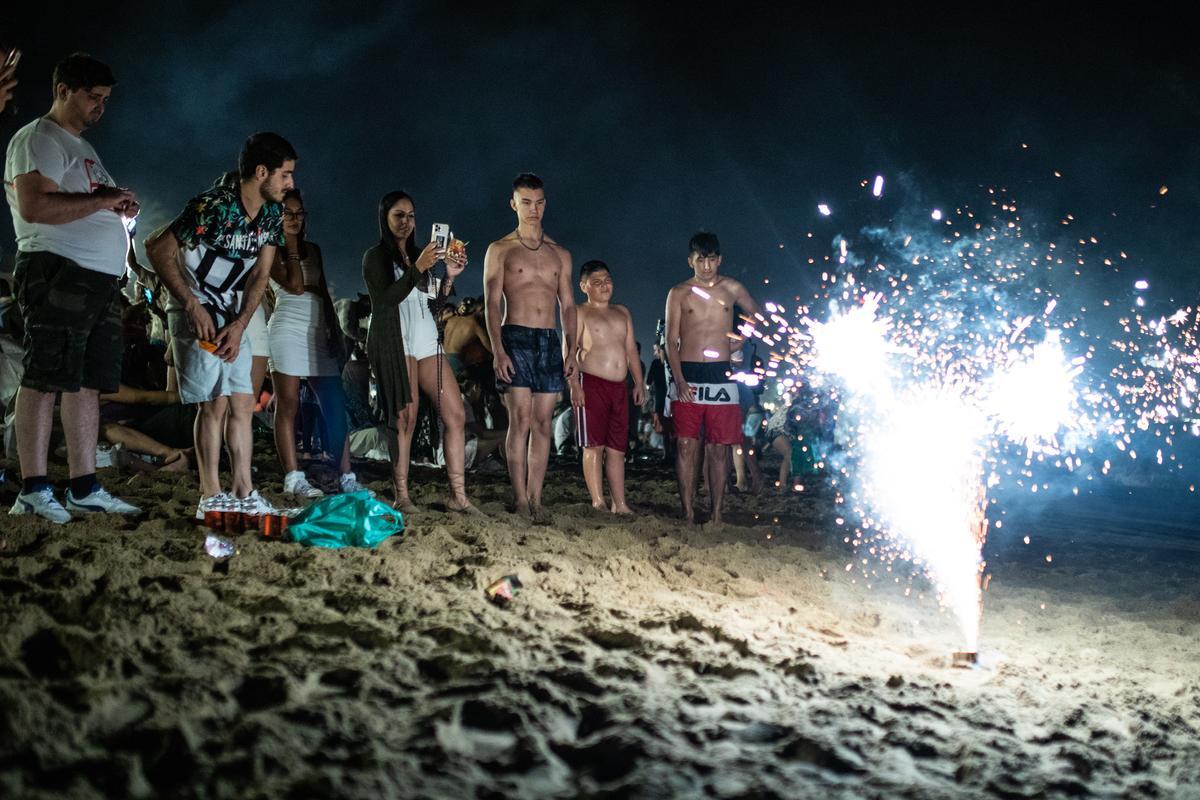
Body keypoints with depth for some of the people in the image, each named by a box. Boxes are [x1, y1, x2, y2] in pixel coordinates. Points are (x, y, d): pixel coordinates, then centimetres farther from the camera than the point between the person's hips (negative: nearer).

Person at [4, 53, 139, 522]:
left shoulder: (82, 148, 26)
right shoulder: (38, 140, -5)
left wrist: (120, 206, 11)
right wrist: (101, 200, -14)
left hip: (100, 281, 10)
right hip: (58, 274, -10)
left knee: (88, 383, 7)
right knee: (44, 378, -10)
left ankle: (85, 488, 9)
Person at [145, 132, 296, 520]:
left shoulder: (272, 213, 0)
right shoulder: (212, 206, -22)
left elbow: (260, 274, 2)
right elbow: (158, 249, -18)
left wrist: (239, 325, -9)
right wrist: (193, 306, -18)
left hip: (233, 317, 7)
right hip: (197, 312, -7)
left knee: (243, 404, 4)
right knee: (215, 403, -9)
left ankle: (243, 492, 7)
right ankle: (211, 498, -4)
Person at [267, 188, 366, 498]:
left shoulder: (313, 250, 19)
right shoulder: (271, 252, 1)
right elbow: (295, 286, -14)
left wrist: (335, 331, 11)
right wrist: (291, 249, -5)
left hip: (318, 332, 6)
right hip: (288, 330, -6)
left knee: (335, 406, 0)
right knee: (288, 406, -4)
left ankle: (346, 477, 1)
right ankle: (293, 478, -3)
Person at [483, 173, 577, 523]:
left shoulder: (559, 254, 16)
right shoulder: (500, 250, 5)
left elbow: (568, 305, 15)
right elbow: (492, 304, -2)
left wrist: (571, 349, 4)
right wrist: (498, 350, -13)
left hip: (550, 341, 4)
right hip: (515, 339, -3)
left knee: (542, 424, 1)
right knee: (521, 420, -9)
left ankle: (535, 499, 3)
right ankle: (520, 498, -6)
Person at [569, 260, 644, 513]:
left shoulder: (622, 313, 20)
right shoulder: (579, 313, 2)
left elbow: (631, 351, 20)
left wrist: (639, 383, 12)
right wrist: (574, 384, -17)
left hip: (619, 388, 6)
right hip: (591, 385, -6)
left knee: (617, 449, 5)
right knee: (594, 445, -7)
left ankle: (620, 504, 6)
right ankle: (598, 502, -7)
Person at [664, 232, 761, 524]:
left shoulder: (732, 289, 8)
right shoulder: (678, 294, 4)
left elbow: (757, 315, 25)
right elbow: (671, 341, 0)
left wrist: (742, 339, 11)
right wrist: (679, 380, -12)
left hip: (722, 376, 1)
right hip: (687, 375, -1)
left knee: (719, 448, 1)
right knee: (687, 446, -5)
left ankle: (717, 514, 5)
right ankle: (688, 514, -2)